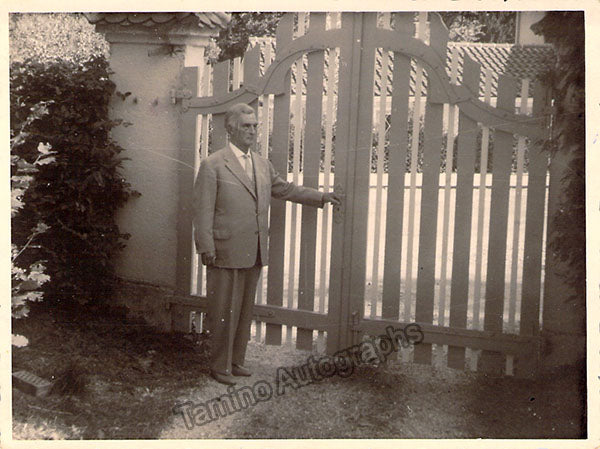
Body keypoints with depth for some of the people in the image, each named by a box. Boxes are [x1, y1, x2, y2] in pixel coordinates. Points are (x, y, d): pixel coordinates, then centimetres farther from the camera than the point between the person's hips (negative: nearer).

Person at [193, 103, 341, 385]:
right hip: (226, 253, -6)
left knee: (245, 309, 14)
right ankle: (220, 367, 14)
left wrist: (321, 197, 20)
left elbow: (285, 189, 25)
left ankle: (236, 361, 27)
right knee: (224, 311, 1)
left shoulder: (262, 165, 14)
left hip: (254, 253, 7)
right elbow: (203, 210, -10)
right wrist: (206, 248, -15)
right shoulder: (213, 165, -7)